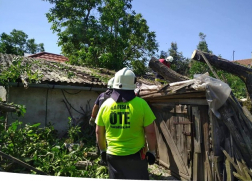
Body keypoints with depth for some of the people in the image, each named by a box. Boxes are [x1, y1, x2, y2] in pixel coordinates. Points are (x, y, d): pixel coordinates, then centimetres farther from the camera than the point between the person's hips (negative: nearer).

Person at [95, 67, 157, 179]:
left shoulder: (105, 105, -4)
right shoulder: (141, 104, -15)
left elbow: (99, 132, 4)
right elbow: (150, 132, -11)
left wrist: (103, 150, 18)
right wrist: (152, 151, 3)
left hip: (113, 155, 3)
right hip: (136, 155, -2)